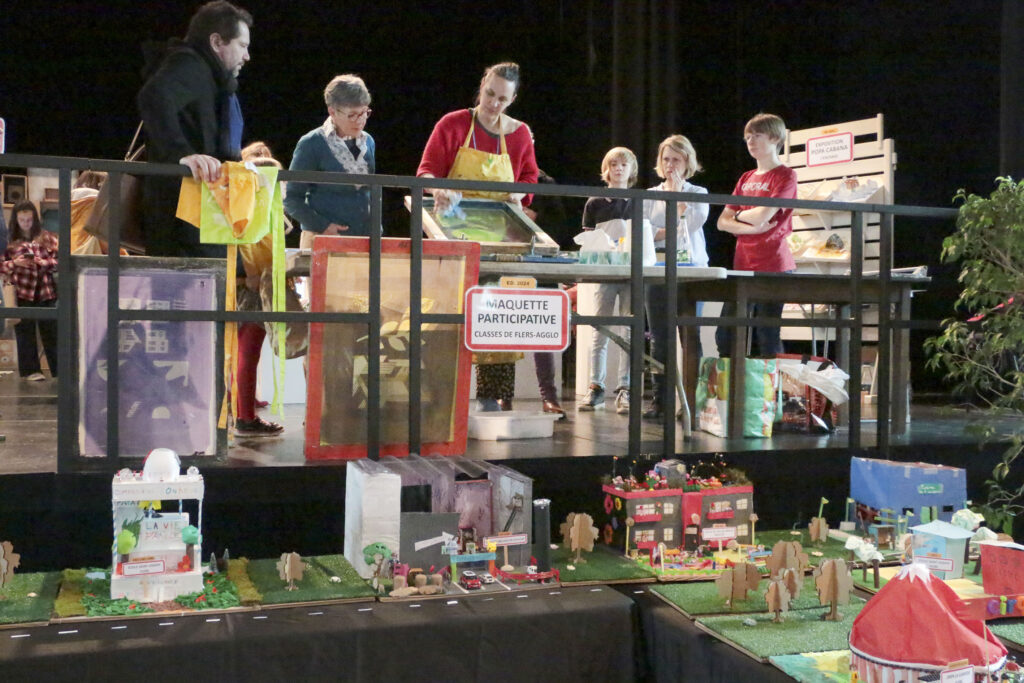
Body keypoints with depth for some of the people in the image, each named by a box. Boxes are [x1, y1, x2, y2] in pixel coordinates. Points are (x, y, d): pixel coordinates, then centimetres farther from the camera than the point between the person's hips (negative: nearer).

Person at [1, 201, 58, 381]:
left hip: (46, 292, 0)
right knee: (25, 332, 5)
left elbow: (58, 260, 2)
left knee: (51, 332, 4)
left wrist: (40, 262, -13)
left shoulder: (47, 237, 5)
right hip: (22, 292, 0)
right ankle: (30, 370, 14)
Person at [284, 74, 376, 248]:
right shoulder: (311, 144, -6)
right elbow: (292, 199, -5)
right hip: (322, 241, -4)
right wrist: (322, 226, -15)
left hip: (365, 241, 5)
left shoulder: (368, 142, 10)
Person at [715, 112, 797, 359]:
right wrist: (751, 227, -9)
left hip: (772, 267, -7)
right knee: (725, 336, 6)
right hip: (742, 265, 7)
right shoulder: (746, 178, 17)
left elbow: (762, 215, -17)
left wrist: (738, 213, 3)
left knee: (767, 339, -4)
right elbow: (723, 222, 10)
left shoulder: (785, 175, -3)